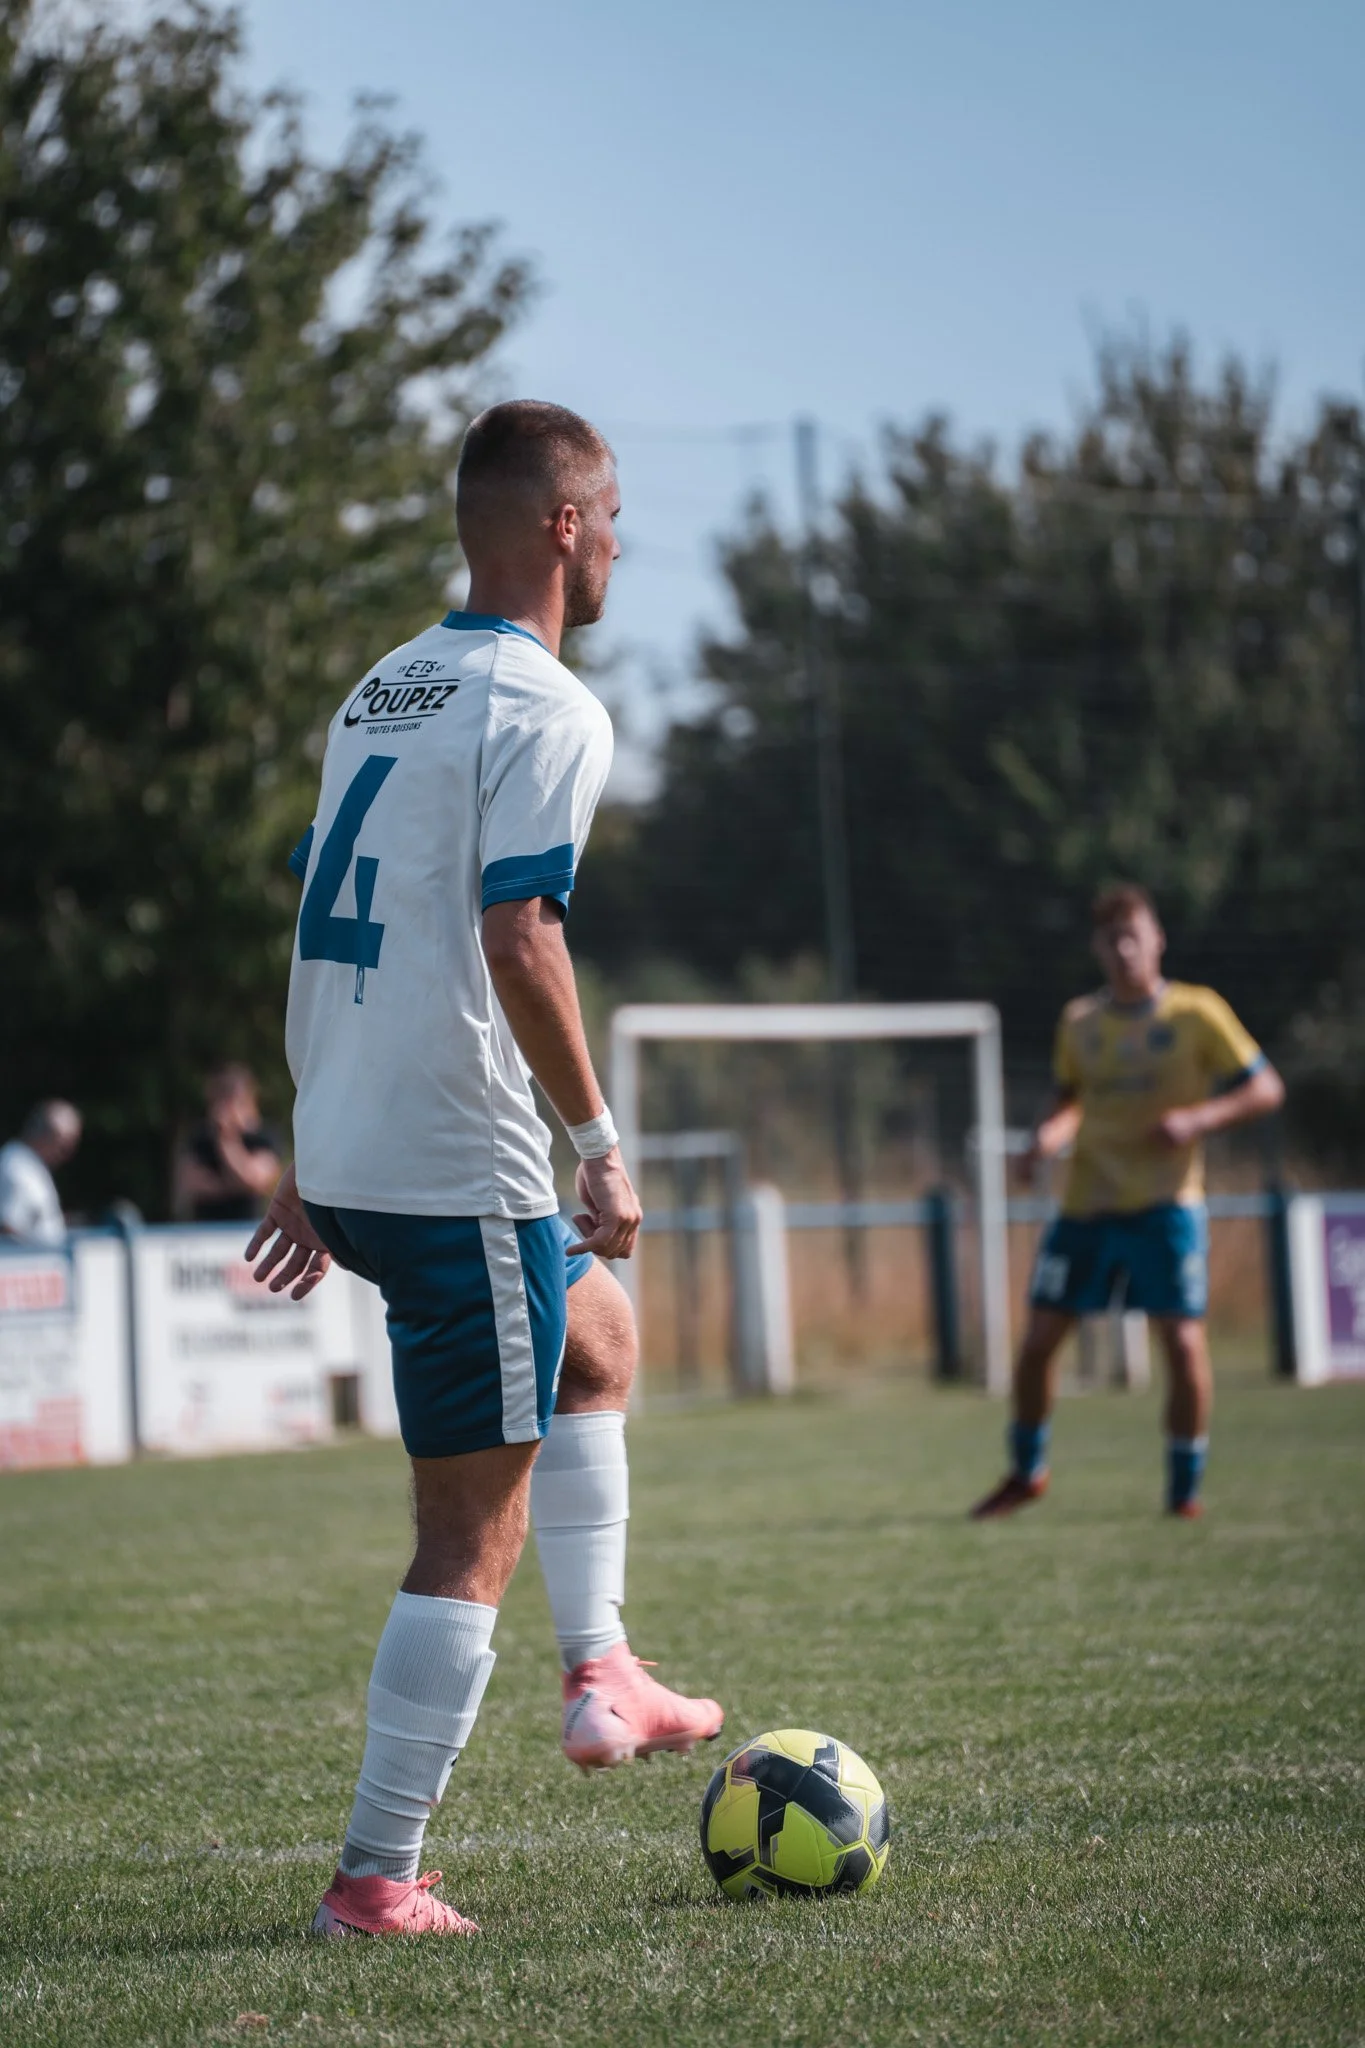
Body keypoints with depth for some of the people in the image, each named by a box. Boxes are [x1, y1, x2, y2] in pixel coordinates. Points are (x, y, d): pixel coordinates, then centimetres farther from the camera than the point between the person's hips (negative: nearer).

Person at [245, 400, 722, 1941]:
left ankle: (599, 1675, 28)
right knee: (478, 1530, -3)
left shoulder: (381, 693, 15)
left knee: (597, 1333, 30)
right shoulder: (545, 711, -11)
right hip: (458, 1176, -9)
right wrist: (601, 1146, -12)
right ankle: (376, 1879, -2)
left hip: (347, 1161, 9)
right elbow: (518, 945, -21)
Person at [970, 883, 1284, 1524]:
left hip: (1166, 1202, -3)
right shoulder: (1079, 1023, 8)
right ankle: (1026, 1472, 21)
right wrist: (1051, 1135, -2)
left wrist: (1198, 1118, -17)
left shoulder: (1197, 1013, -2)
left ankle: (1184, 1489, 4)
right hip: (1087, 1205, 3)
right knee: (1039, 1337, 0)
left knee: (1183, 1340, -11)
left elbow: (1266, 1088, -1)